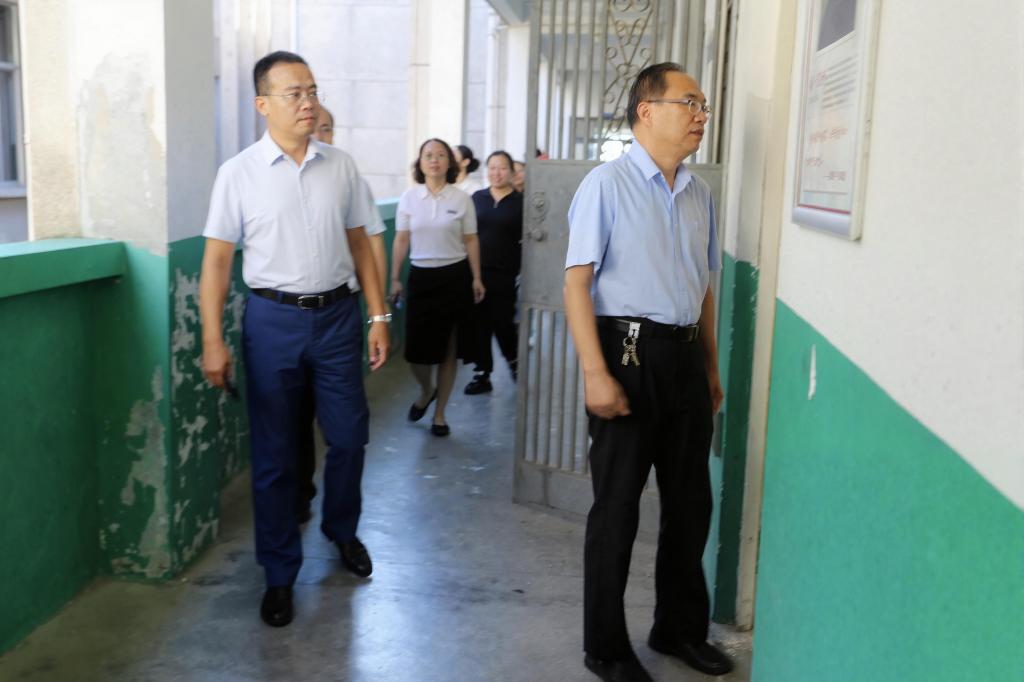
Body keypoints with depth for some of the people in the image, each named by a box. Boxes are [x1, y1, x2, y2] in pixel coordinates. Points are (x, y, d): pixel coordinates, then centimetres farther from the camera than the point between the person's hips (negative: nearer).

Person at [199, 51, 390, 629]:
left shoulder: (341, 167, 3)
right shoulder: (239, 174, -5)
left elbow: (360, 244, 7)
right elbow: (217, 259, -5)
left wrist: (379, 315, 3)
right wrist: (214, 341, -10)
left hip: (338, 314, 2)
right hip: (274, 319, -2)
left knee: (349, 436, 11)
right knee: (274, 453, 7)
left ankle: (342, 530, 40)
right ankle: (280, 574, 24)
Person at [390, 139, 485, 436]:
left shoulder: (461, 199, 0)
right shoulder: (409, 197, 2)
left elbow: (471, 241, 5)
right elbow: (401, 241, 6)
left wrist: (476, 278, 2)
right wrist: (395, 279, 4)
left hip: (454, 276, 0)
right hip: (421, 276, 1)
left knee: (449, 349, 4)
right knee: (416, 348, -1)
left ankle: (439, 414, 19)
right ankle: (426, 390, 33)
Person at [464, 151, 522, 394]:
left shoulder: (520, 202, -1)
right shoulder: (477, 198, 7)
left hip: (504, 273, -3)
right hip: (476, 271, 3)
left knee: (503, 321, 2)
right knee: (480, 323, 5)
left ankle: (513, 359, 31)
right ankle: (482, 374, 14)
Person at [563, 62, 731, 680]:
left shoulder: (700, 193, 11)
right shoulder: (608, 184, -8)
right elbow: (577, 282, -12)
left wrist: (712, 368, 17)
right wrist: (595, 373, -19)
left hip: (686, 357, 6)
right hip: (629, 351, -6)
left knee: (691, 500, 15)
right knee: (618, 506, 5)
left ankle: (681, 628, 37)